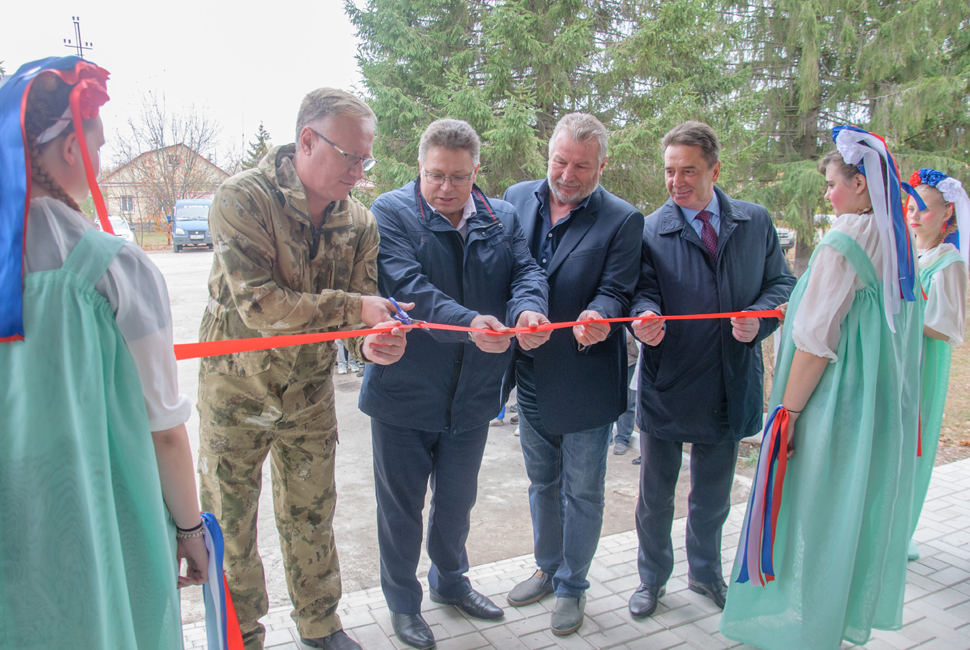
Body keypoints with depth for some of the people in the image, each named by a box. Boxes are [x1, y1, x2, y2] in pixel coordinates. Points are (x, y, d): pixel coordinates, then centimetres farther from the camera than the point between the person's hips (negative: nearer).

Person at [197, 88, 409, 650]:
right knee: (229, 520, 11)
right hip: (236, 388, -3)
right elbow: (258, 305, -27)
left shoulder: (360, 222, -3)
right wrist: (353, 308, -29)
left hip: (310, 391, 3)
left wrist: (372, 344, -26)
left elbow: (362, 312, -3)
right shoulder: (243, 198, -19)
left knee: (311, 516, 15)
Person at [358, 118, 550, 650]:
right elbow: (407, 286, -25)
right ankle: (402, 601, 36)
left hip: (472, 396, 4)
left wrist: (527, 309, -29)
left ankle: (450, 580, 48)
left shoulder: (502, 218, 5)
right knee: (401, 505, 13)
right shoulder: (391, 213, -11)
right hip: (403, 394, -4)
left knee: (457, 501, 23)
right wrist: (470, 322, -40)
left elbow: (526, 272, -5)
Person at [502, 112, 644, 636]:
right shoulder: (517, 198, 2)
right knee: (542, 483, 22)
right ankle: (548, 568, 44)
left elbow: (616, 292, -14)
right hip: (531, 376, 4)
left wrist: (597, 318, -35)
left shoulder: (622, 220, -10)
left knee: (582, 492, 11)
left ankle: (571, 586, 33)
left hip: (585, 383, -4)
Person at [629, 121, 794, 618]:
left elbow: (781, 283, 7)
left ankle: (705, 573, 45)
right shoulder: (651, 230, -5)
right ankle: (652, 579, 35)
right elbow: (644, 289, -11)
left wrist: (760, 318, -13)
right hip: (667, 385, -2)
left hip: (729, 387, 3)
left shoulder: (756, 222, 4)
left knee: (712, 497, 21)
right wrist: (645, 315, -34)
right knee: (655, 497, 13)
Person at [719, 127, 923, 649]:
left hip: (836, 406, -9)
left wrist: (787, 414, -16)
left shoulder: (844, 243, -18)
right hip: (883, 409, 9)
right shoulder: (899, 244, 8)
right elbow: (903, 334, 15)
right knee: (861, 511, 19)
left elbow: (817, 342, -21)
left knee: (815, 515, 4)